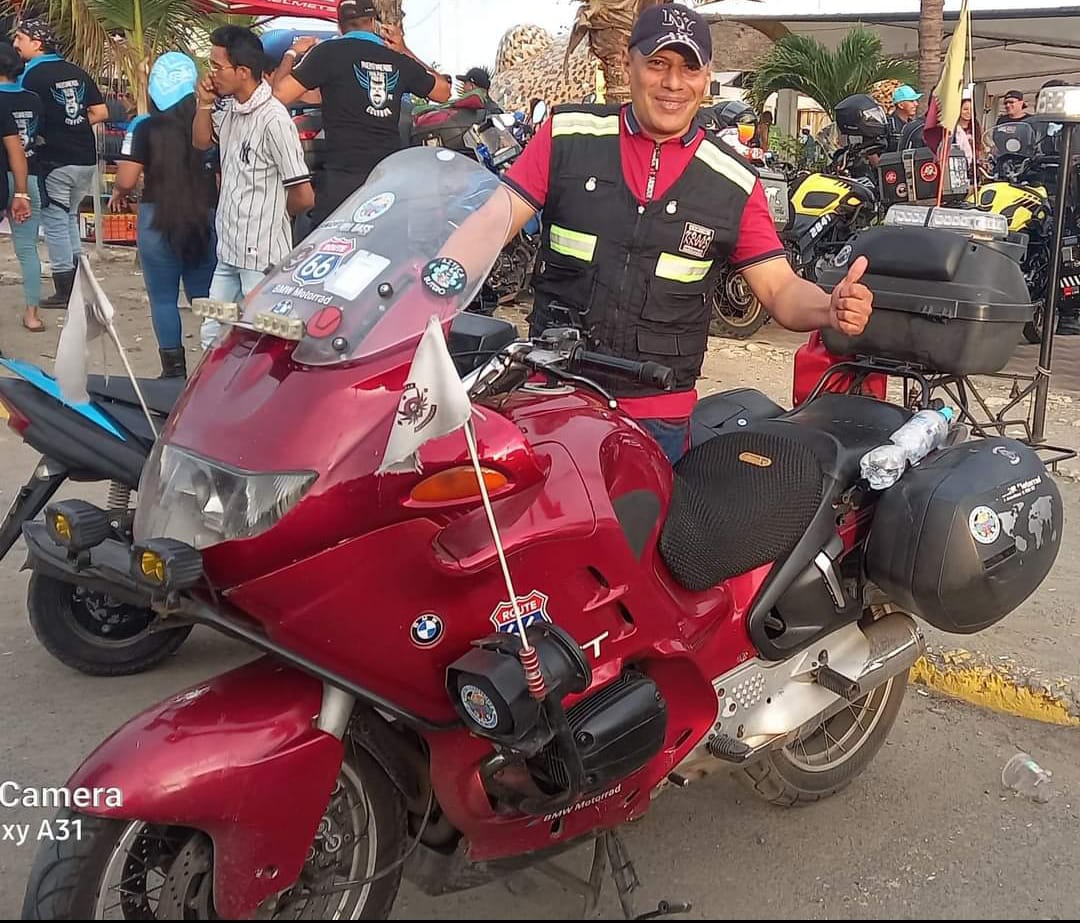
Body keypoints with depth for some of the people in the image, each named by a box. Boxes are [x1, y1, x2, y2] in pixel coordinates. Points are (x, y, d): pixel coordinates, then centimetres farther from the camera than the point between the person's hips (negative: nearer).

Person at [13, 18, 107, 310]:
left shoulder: (32, 76, -9)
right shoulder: (77, 72, 8)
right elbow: (101, 113, 10)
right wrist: (73, 125, 14)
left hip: (55, 161, -6)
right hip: (86, 159, 6)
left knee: (55, 223, 3)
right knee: (70, 219, 19)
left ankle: (64, 292, 5)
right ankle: (77, 285, 21)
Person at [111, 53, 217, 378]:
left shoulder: (145, 128, -7)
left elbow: (126, 180, -9)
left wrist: (118, 194, 12)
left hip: (158, 221, -2)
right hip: (205, 221, 2)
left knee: (163, 299, 8)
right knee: (206, 298, 12)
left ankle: (174, 368, 10)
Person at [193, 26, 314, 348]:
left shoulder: (273, 119, -19)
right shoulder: (228, 108, 5)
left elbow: (303, 196, -18)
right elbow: (202, 142, 25)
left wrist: (271, 212, 4)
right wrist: (204, 104, 5)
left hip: (262, 257, -8)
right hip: (229, 251, 8)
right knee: (213, 336, 17)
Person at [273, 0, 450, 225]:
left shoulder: (328, 52, -3)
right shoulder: (398, 60, 9)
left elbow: (279, 94, -7)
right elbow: (443, 92, 25)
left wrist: (291, 53, 11)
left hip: (343, 177, -4)